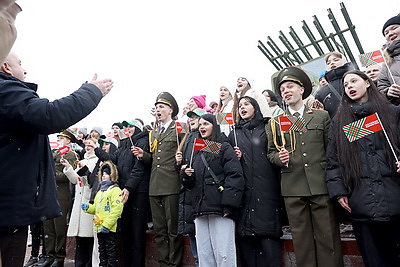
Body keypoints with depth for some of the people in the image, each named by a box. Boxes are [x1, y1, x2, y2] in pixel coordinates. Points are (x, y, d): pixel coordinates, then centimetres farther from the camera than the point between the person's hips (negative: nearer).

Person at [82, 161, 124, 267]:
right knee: (102, 252, 18)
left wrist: (107, 225, -23)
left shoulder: (115, 190, -10)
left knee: (111, 253, 0)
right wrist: (88, 207, 5)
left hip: (110, 229, -9)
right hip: (99, 228, 9)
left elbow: (117, 209, -19)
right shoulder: (100, 192, 19)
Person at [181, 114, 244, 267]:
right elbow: (190, 183, 26)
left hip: (220, 208, -6)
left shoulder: (224, 148, 2)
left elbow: (235, 176, -10)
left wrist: (229, 205, -19)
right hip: (200, 209, 6)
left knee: (223, 254, -4)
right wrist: (186, 175, 2)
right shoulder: (198, 152, 22)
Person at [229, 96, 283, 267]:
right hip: (243, 191, 3)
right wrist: (235, 157, 0)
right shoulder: (234, 134, 18)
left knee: (268, 236, -6)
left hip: (266, 190, -2)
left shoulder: (267, 128, 10)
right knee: (245, 236, 3)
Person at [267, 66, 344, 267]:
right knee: (301, 239, 7)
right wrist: (280, 158, -10)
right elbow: (270, 152, 11)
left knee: (328, 236, 3)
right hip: (293, 188, 1)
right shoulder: (275, 122, 11)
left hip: (322, 184, 0)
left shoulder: (322, 116, 11)